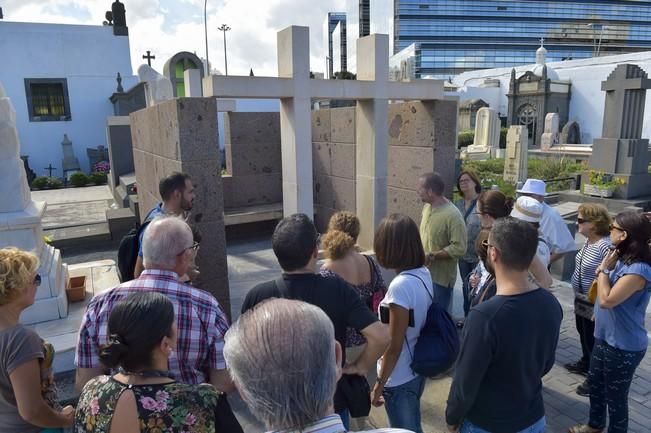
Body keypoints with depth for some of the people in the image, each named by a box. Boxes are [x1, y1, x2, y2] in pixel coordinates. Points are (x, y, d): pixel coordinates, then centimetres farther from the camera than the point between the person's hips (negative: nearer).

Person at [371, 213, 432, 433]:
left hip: (399, 380, -7)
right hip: (417, 370, 8)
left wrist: (379, 383, -12)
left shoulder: (400, 286, -29)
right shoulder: (424, 274, -4)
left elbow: (394, 346, -23)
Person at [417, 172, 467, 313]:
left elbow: (459, 248, -23)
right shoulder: (427, 207, 4)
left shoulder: (452, 215, -22)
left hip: (440, 278, -7)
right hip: (424, 273, 7)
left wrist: (431, 256, -23)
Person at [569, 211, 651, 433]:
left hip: (623, 346, -9)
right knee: (594, 382, 26)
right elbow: (598, 293, 12)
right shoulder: (621, 259, 1)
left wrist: (603, 268, -20)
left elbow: (606, 300, -30)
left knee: (615, 396, 11)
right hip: (605, 336, 9)